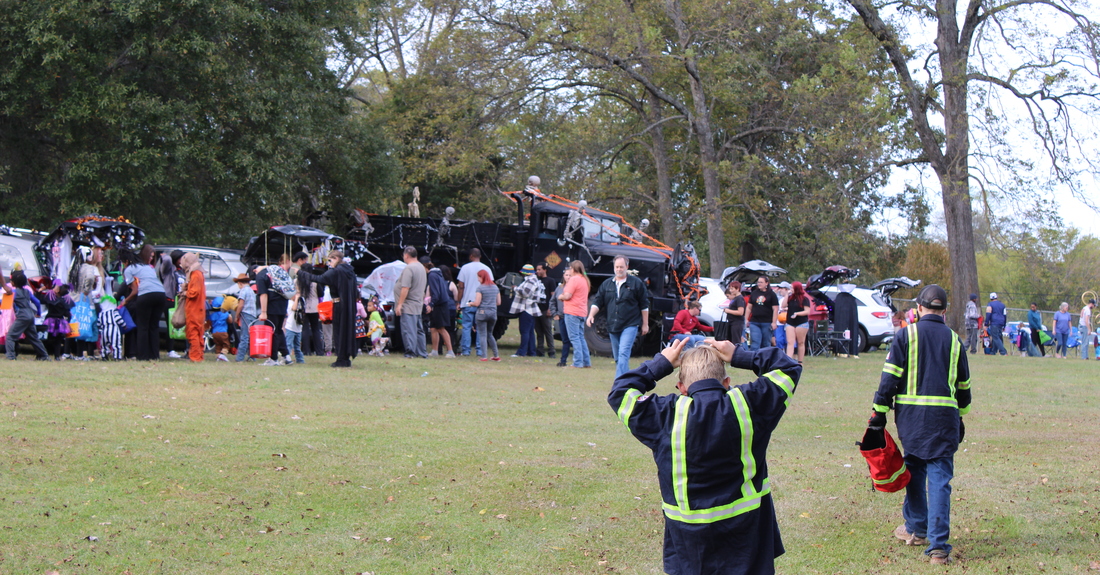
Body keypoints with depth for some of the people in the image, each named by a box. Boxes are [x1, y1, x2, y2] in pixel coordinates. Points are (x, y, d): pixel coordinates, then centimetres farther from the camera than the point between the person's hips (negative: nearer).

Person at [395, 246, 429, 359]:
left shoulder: (408, 268, -15)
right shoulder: (422, 267, 14)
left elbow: (405, 288, -21)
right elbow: (425, 288, 21)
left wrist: (399, 304, -18)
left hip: (408, 306, -9)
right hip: (419, 305, 9)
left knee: (408, 330, -7)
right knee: (419, 330, 14)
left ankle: (410, 352, -10)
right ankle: (422, 353, 18)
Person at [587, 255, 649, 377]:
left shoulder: (636, 283, 0)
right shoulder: (607, 284, 10)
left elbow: (644, 306, 4)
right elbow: (597, 302, 9)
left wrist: (645, 324, 4)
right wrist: (591, 315, -8)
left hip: (630, 325, -5)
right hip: (613, 326, 5)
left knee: (623, 354, -18)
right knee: (618, 358, 11)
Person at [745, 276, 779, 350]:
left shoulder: (771, 294, 2)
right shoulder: (753, 293, 11)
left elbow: (775, 309, -3)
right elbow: (749, 307, 17)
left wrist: (774, 322, -10)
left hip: (767, 323, -2)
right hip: (754, 323, 2)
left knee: (766, 344, 5)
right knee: (755, 343, -8)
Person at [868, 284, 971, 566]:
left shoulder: (907, 334, 1)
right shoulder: (953, 340, 10)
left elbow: (890, 376, -4)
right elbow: (963, 385, 18)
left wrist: (879, 412, -2)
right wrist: (960, 417, 29)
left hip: (911, 414, -1)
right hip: (945, 416, 1)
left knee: (915, 470, 18)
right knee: (940, 479, -2)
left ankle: (916, 528, 31)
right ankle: (938, 544, -8)